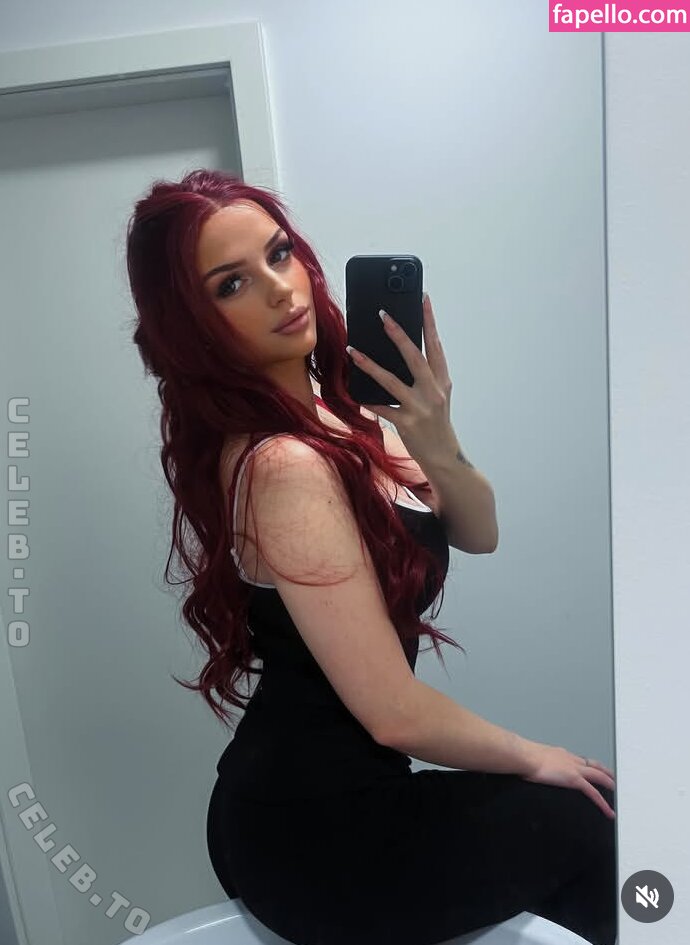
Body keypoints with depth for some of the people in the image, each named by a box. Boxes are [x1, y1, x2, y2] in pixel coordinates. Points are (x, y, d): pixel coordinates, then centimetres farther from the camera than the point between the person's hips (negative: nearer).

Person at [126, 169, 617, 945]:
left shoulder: (329, 409, 0)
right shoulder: (285, 466, -28)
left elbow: (479, 534, 0)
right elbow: (396, 714, -24)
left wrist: (434, 443, -21)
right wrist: (535, 759, -6)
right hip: (319, 839, -7)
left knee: (536, 806, 28)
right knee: (595, 820, 14)